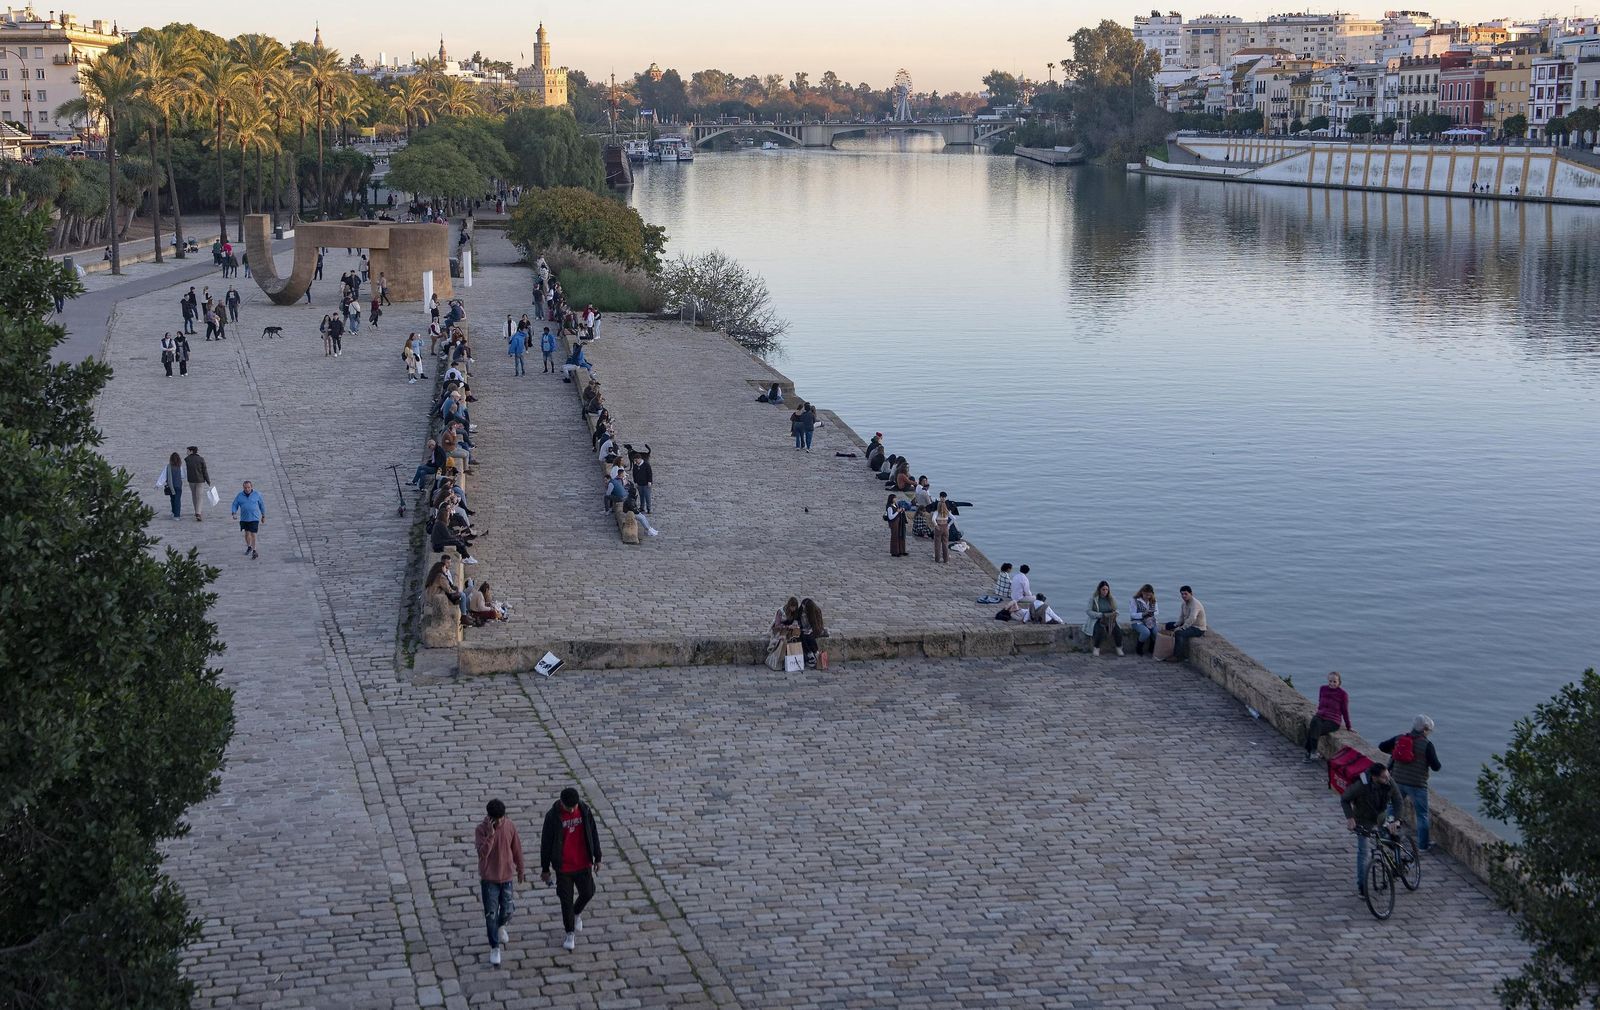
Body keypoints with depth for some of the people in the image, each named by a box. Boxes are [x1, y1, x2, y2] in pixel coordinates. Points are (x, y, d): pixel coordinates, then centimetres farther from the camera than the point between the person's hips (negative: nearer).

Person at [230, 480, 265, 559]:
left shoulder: (257, 494, -4)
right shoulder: (239, 496, -1)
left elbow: (262, 504, 7)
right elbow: (235, 505, 3)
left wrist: (263, 516, 11)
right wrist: (234, 513, -15)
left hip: (254, 518, -3)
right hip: (244, 518, 3)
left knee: (253, 534, -8)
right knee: (247, 533, 12)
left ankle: (254, 551, -2)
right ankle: (249, 547, 35)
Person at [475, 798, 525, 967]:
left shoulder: (510, 826, -8)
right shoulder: (481, 829, -18)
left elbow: (517, 849, 4)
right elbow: (482, 853, -29)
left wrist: (520, 870, 13)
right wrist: (490, 834, -38)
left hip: (506, 876, 3)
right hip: (488, 878, -3)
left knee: (507, 911, 11)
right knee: (491, 914, 1)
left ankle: (501, 926, 46)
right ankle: (494, 948, 14)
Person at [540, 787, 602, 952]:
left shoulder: (584, 810, -9)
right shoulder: (552, 816, -17)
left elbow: (593, 833, 3)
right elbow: (546, 842, -8)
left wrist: (597, 857, 7)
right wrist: (545, 868, -3)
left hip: (583, 864, 2)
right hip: (563, 866, -2)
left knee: (588, 893, 8)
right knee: (566, 900, 6)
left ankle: (577, 913, 41)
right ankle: (570, 934, 23)